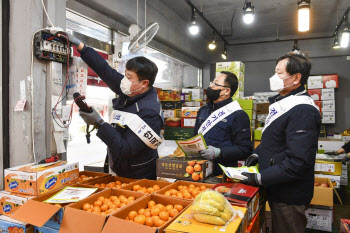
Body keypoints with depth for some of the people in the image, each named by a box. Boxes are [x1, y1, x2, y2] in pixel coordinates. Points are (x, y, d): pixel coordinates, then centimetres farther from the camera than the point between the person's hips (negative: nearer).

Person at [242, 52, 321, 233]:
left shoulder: (303, 111, -24)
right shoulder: (281, 103, 9)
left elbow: (298, 162, -29)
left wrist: (259, 179, -25)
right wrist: (257, 154, 4)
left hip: (289, 197, -9)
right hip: (276, 190, 9)